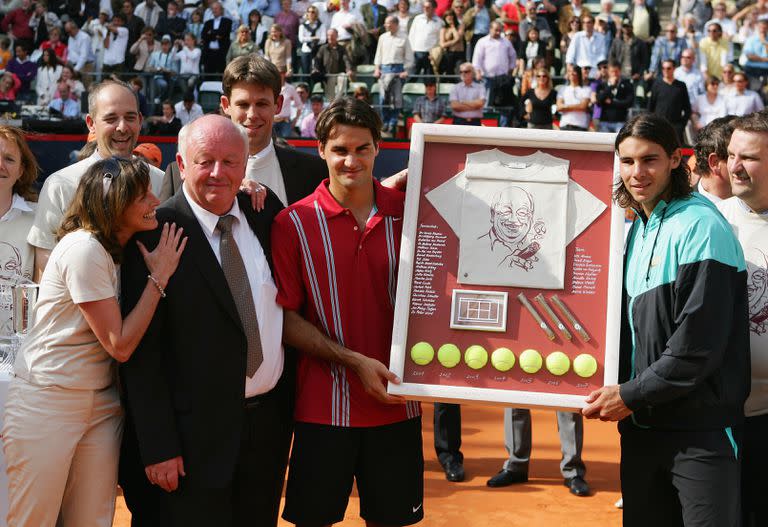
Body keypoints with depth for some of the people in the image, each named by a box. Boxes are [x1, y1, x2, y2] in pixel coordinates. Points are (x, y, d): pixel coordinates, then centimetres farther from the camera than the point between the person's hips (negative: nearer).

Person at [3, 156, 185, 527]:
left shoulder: (121, 248, 7)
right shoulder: (84, 248, -19)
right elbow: (120, 345, -18)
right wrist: (158, 277, -13)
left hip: (101, 405, 8)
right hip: (47, 404, -8)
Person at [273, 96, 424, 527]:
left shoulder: (408, 212, 0)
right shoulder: (295, 224, -6)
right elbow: (285, 318, -5)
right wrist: (353, 361, -14)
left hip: (396, 402, 2)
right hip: (325, 405, -2)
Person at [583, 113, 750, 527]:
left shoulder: (700, 227, -13)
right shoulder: (636, 229, 12)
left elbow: (699, 342, -19)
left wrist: (632, 395, -14)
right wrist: (612, 392, 4)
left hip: (700, 429, -7)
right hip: (641, 422, 8)